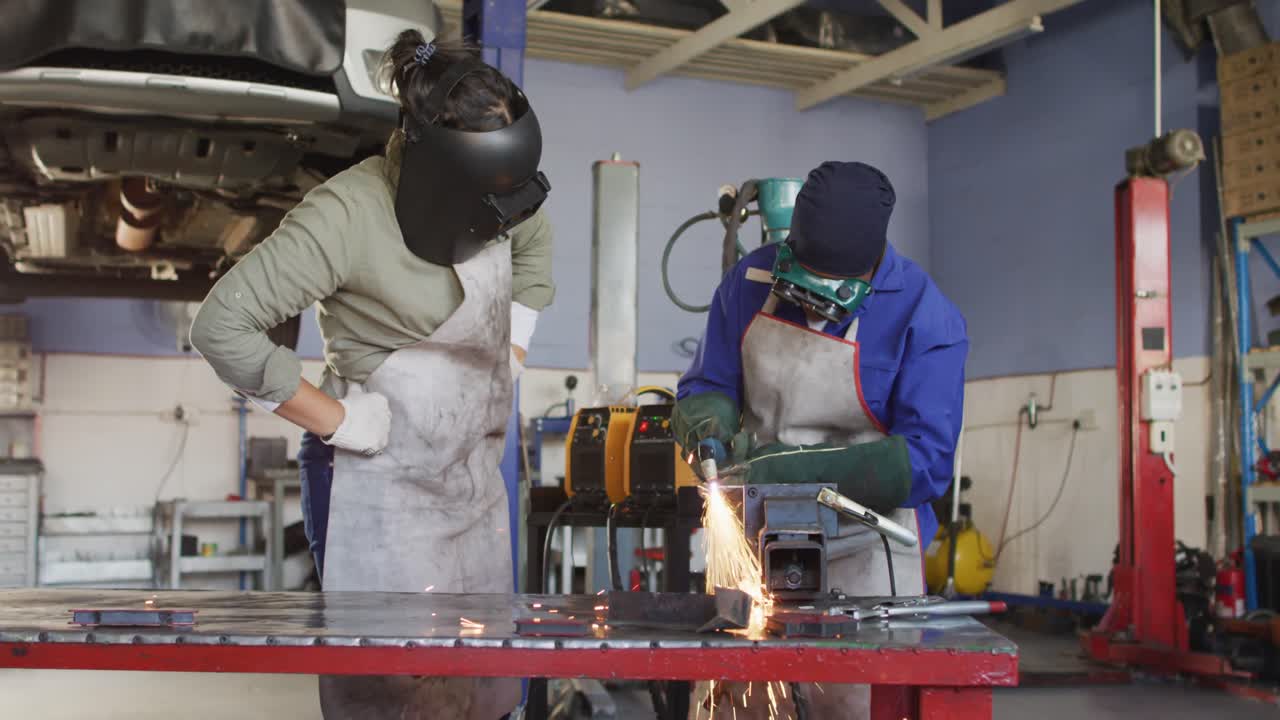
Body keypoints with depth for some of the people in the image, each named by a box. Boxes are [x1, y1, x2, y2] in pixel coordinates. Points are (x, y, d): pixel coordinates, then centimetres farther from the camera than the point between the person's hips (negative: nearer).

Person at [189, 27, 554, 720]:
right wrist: (337, 419, -19)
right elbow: (221, 326, -22)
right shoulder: (346, 214, -22)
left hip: (475, 472, 7)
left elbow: (534, 241, 21)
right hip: (379, 479, -7)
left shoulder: (489, 191, -2)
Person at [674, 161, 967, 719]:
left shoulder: (925, 318, -14)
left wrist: (801, 469, -27)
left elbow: (925, 461, -19)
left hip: (861, 553, -4)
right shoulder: (750, 281, -1)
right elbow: (705, 386, 7)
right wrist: (712, 430, -17)